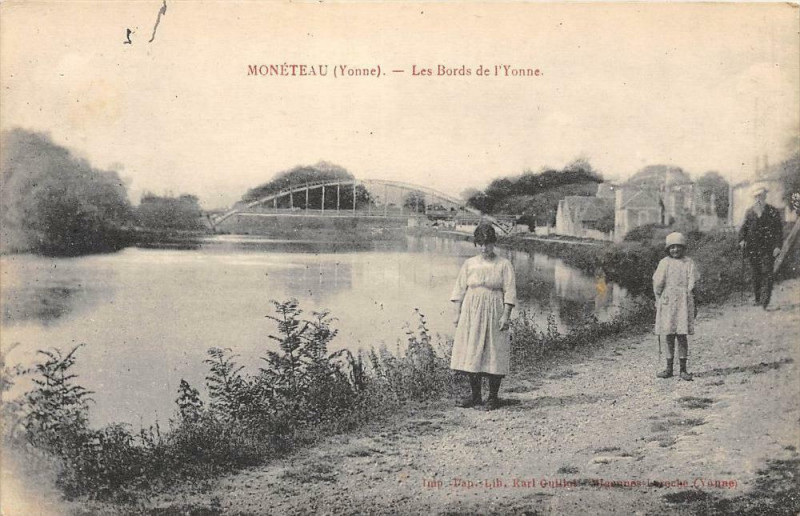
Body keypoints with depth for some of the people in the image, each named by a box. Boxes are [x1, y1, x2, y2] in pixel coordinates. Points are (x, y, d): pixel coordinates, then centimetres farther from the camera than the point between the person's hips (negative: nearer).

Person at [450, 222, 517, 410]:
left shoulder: (504, 265, 1)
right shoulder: (469, 264, 8)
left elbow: (510, 292, -3)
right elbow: (460, 290, 9)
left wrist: (506, 315, -12)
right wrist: (457, 313, 2)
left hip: (494, 314, -3)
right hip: (471, 313, 3)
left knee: (494, 354, -2)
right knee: (471, 353, 3)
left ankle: (493, 397, 8)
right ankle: (475, 396, 14)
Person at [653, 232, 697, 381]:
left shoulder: (688, 263, 4)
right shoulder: (664, 262, 5)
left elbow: (691, 284, 1)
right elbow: (658, 282, 3)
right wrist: (659, 300, 0)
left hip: (683, 301, -1)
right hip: (667, 302, 1)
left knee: (682, 335, -3)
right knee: (669, 335, 5)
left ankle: (683, 369, 3)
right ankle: (669, 368, 12)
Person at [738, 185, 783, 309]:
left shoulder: (773, 211, 2)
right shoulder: (750, 212, 11)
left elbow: (779, 229, 0)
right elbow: (744, 228, 14)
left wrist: (777, 245, -10)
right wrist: (742, 239, -5)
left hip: (768, 247, -3)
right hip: (753, 247, 3)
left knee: (767, 273, -12)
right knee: (756, 274, 7)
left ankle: (765, 301, -16)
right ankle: (758, 299, 18)